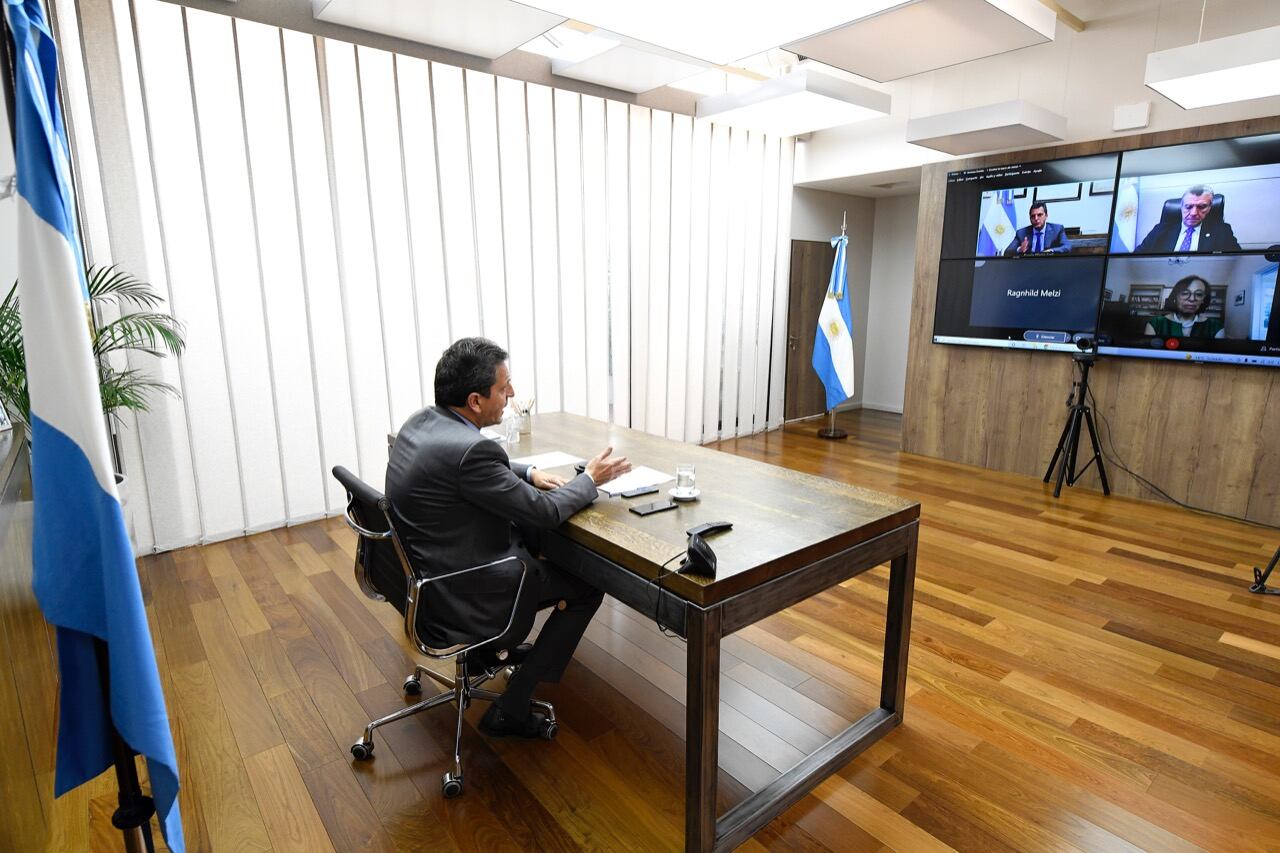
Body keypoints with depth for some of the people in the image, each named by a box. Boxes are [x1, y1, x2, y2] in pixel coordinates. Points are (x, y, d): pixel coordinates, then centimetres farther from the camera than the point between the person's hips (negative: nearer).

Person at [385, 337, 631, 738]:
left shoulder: (419, 422, -2)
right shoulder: (469, 449, -30)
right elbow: (544, 511, -18)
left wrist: (528, 472, 5)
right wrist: (590, 479, -2)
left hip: (422, 576, 9)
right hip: (459, 601, -9)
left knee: (537, 536, 24)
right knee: (587, 588, 6)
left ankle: (502, 647, 34)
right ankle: (512, 708, 11)